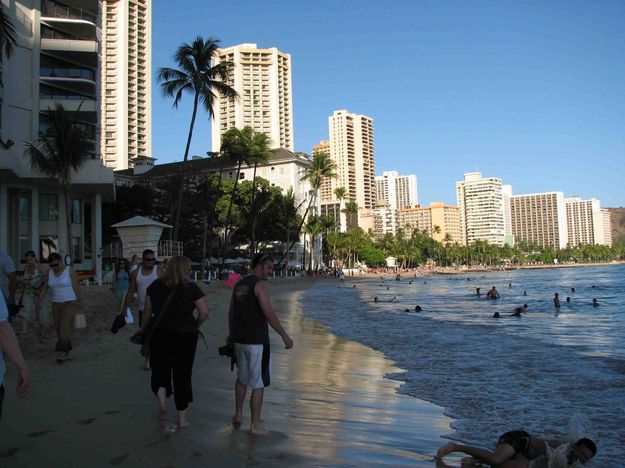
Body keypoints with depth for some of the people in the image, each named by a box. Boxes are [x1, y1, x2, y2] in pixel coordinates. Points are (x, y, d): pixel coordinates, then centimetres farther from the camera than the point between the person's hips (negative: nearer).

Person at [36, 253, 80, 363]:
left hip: (70, 303, -5)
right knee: (59, 329, 4)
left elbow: (76, 288, -7)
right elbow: (44, 288, 9)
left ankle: (62, 352, -20)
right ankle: (66, 354, 10)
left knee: (64, 327, -18)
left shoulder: (70, 271, -9)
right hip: (56, 304, 5)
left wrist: (79, 303, -5)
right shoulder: (49, 273, 5)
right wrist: (39, 302, 5)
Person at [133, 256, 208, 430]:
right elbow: (204, 312, -5)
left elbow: (147, 310, 8)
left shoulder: (155, 285, 4)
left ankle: (162, 406, -5)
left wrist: (143, 329, 23)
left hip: (161, 334, 1)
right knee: (182, 374, 9)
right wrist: (194, 326, 12)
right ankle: (182, 419, 16)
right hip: (186, 336, -1)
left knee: (160, 371, 17)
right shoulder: (191, 287, -3)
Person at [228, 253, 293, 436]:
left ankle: (238, 414, 32)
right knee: (258, 384, 2)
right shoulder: (260, 284, -12)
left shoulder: (239, 285, 12)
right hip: (257, 342, -8)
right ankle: (255, 426, 7)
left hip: (239, 340, 8)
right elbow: (268, 313, -21)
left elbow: (231, 312, 19)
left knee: (242, 379, 24)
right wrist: (284, 335, -19)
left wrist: (231, 335, 32)